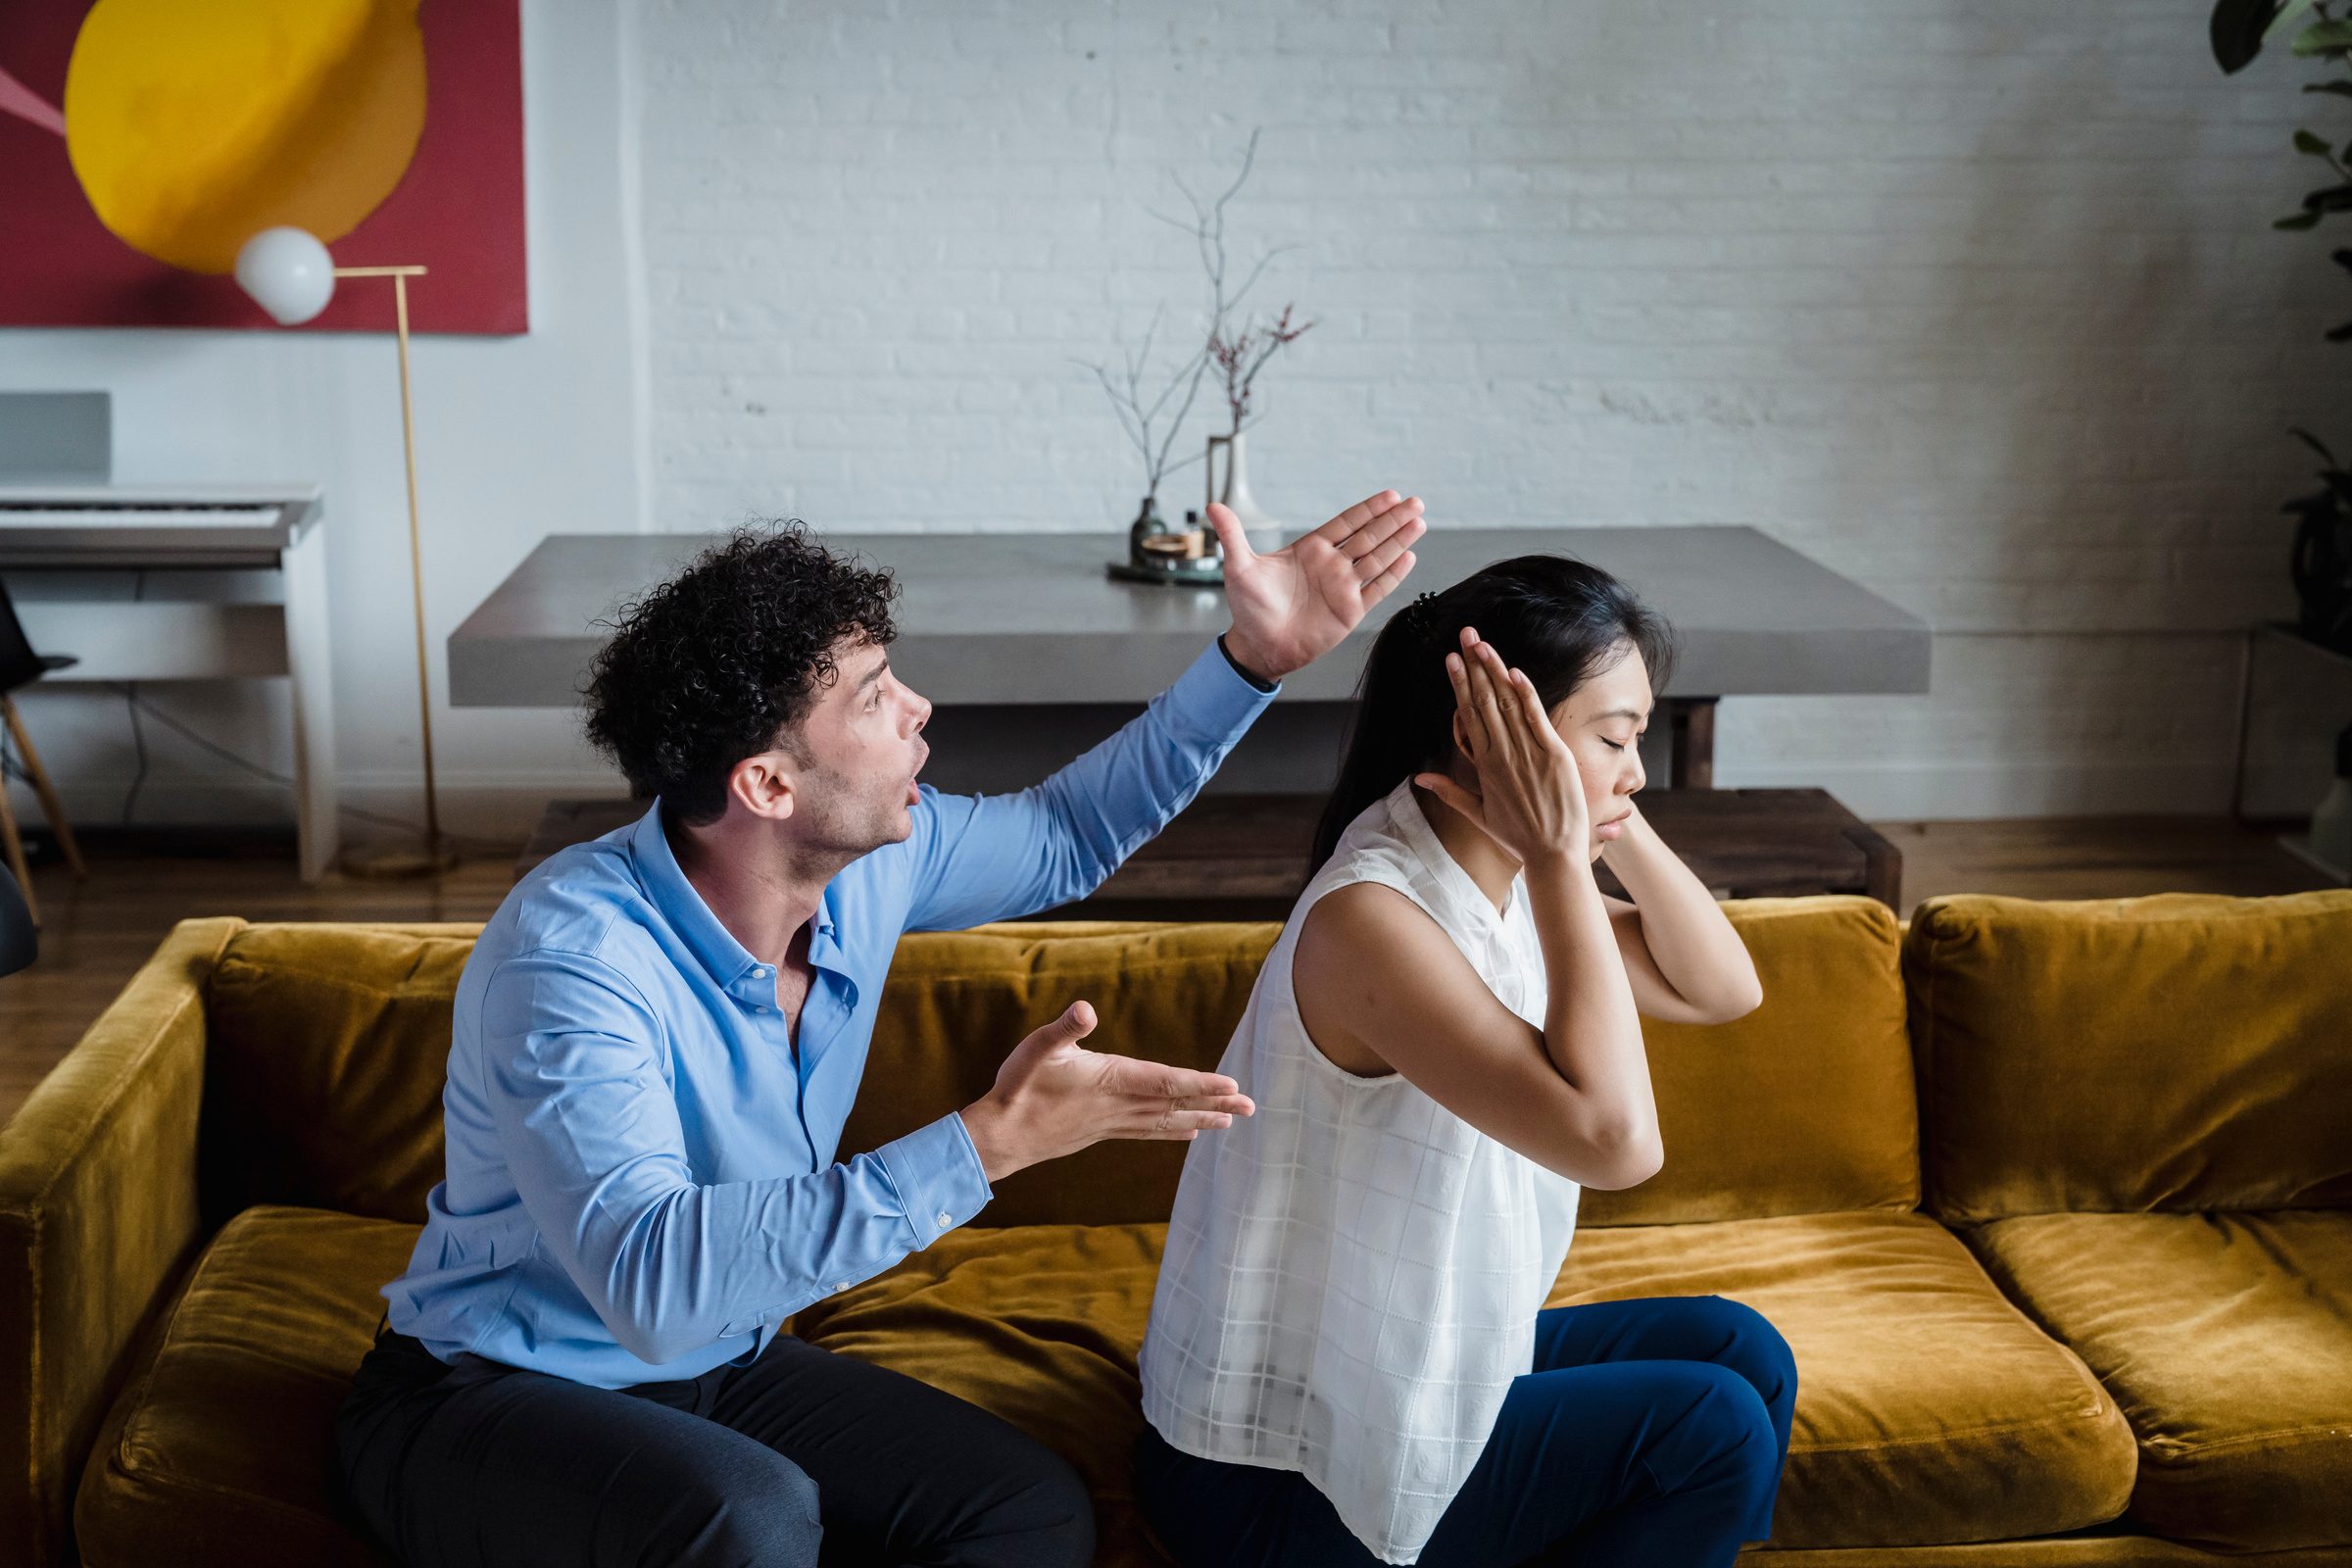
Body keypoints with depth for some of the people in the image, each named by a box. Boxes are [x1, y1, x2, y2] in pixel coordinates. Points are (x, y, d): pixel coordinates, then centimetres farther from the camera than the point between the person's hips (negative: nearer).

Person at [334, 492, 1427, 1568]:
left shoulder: (866, 862, -6)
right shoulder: (569, 954, -28)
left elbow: (1067, 834, 14)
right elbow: (653, 1280, -41)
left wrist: (1257, 658, 4)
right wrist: (986, 1145, -43)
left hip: (715, 1371, 7)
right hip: (489, 1398, -7)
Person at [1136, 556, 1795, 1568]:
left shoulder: (1508, 879, 1)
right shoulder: (1372, 916, -28)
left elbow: (1723, 989, 6)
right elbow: (1613, 1137, -36)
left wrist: (1611, 824, -8)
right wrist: (1562, 855, -30)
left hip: (1411, 1362, 9)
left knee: (1740, 1353, 6)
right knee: (1711, 1429, -11)